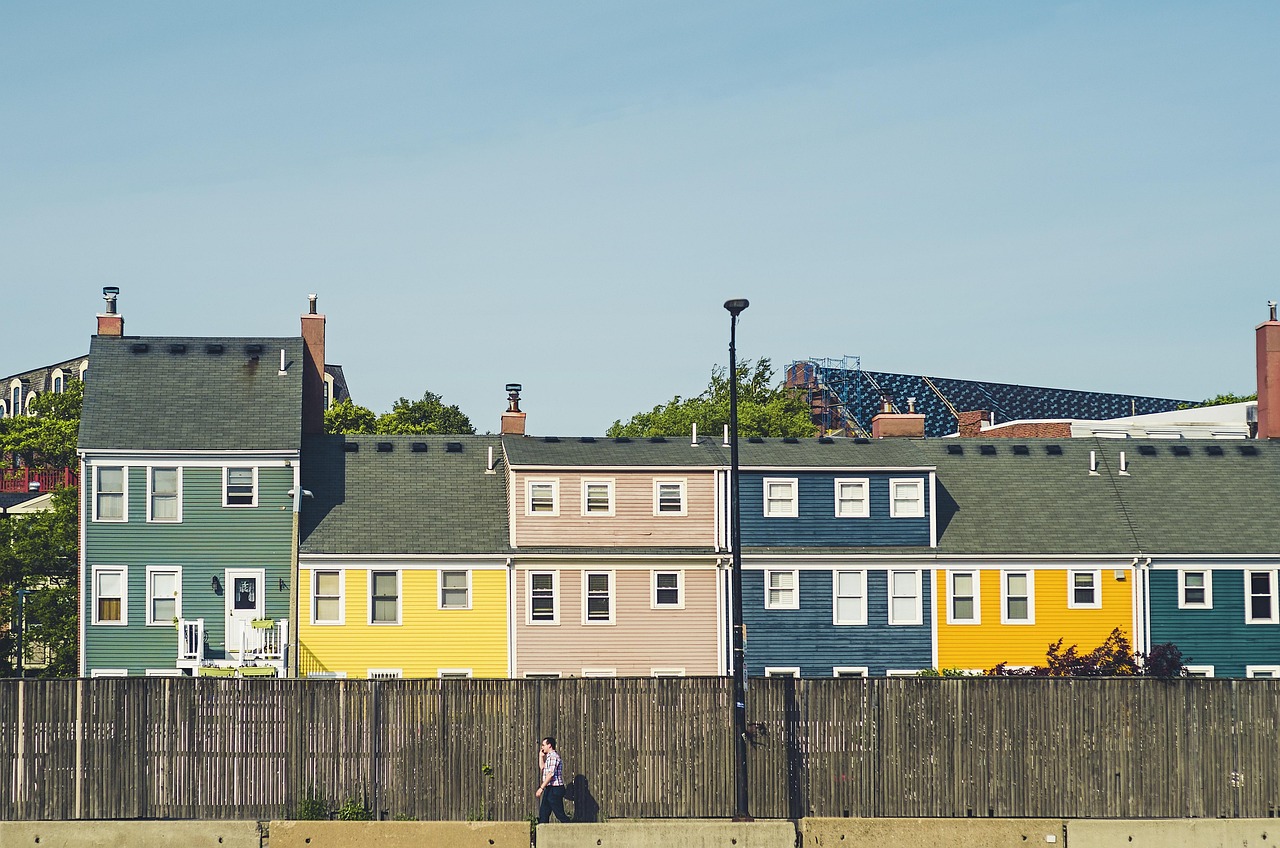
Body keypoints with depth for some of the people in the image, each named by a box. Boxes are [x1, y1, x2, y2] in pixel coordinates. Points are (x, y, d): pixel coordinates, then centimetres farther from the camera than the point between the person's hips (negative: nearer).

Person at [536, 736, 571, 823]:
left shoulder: (553, 756, -15)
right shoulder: (549, 756, 17)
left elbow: (550, 774, -22)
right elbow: (542, 768, 30)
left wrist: (541, 788, -22)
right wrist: (541, 756, 21)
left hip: (555, 789, -10)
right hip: (549, 789, 10)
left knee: (559, 814, -8)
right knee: (543, 813, 9)